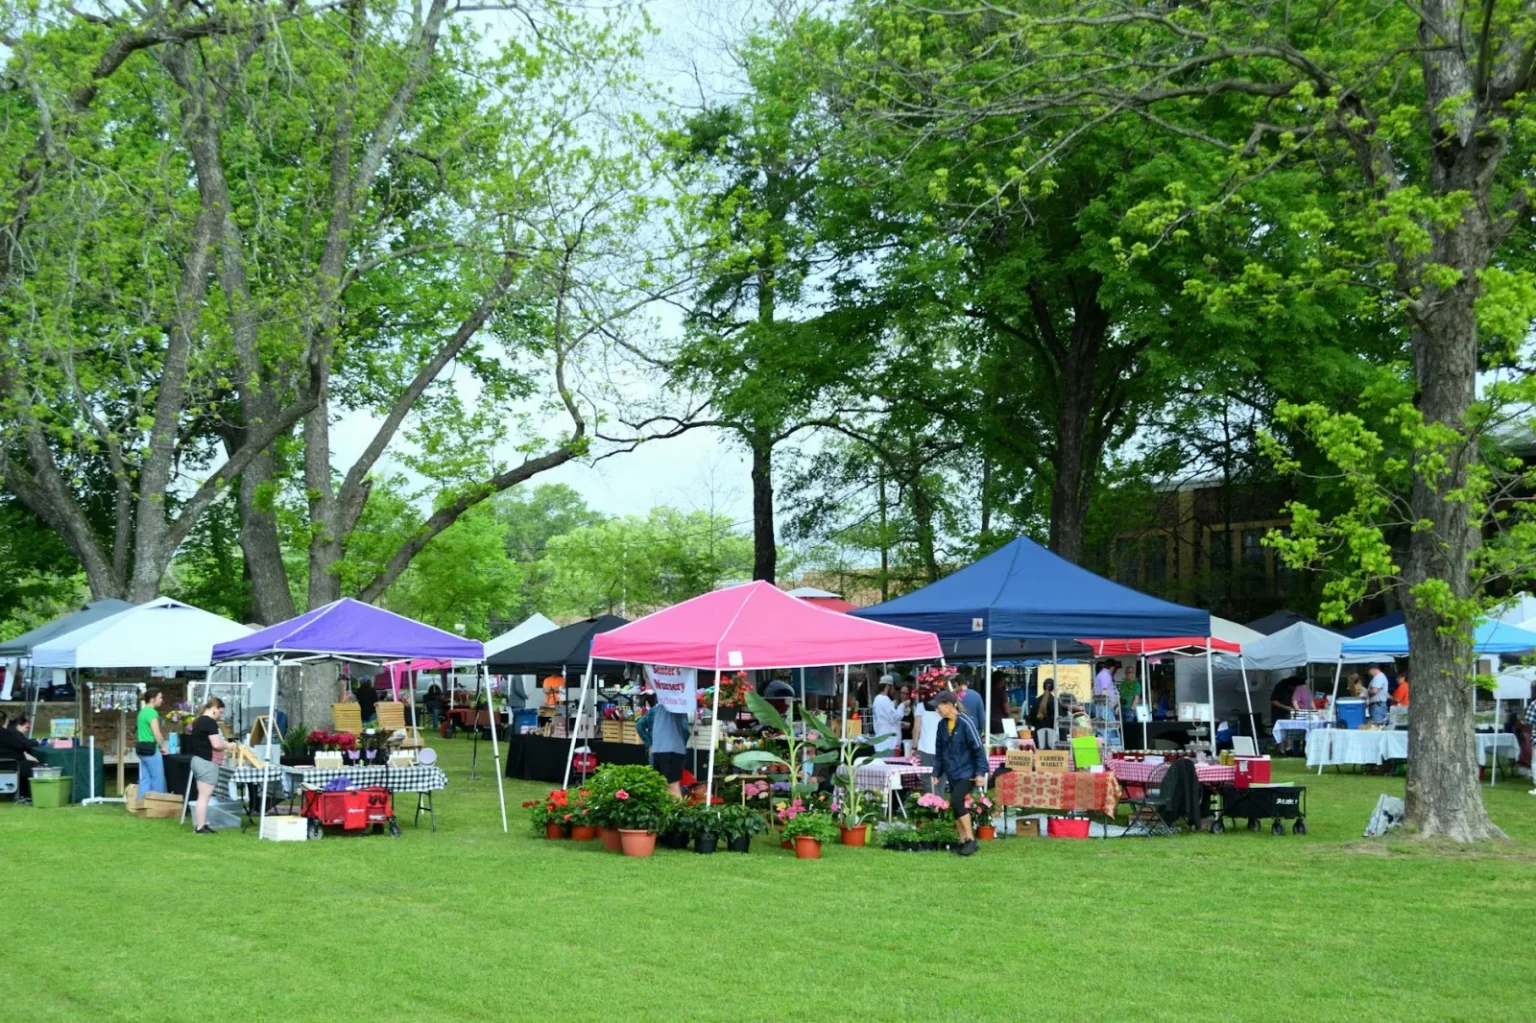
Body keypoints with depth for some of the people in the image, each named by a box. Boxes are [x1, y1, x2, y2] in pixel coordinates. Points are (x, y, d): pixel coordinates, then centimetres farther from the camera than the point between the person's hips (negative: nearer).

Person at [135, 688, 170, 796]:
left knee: (145, 779, 9)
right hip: (151, 749, -9)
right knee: (158, 779, -2)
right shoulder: (152, 712, -14)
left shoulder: (142, 711, 15)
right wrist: (163, 746, -3)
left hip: (141, 748, 9)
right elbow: (156, 733, -18)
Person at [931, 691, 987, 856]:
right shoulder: (942, 725, 7)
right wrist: (936, 772, 12)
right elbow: (939, 751, 15)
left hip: (967, 772, -7)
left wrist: (980, 773, -16)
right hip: (952, 773, 7)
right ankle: (963, 842, 15)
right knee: (955, 806, 6)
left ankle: (970, 839, -12)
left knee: (956, 801, -21)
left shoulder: (965, 723, -14)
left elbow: (978, 748, -13)